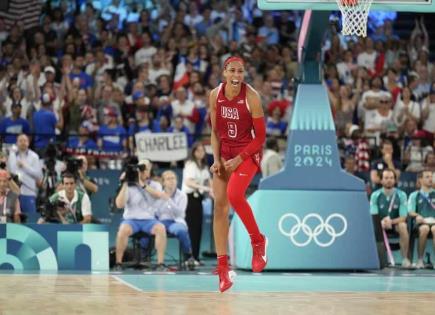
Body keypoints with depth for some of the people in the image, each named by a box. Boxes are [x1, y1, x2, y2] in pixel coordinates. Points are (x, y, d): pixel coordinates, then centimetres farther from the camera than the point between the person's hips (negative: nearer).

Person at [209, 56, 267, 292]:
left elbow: (260, 136, -11)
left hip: (248, 152, -5)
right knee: (219, 205, -1)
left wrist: (238, 159, -16)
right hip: (224, 152, 5)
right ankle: (223, 268, 4)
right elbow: (215, 131, 8)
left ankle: (258, 241, -2)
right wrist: (216, 159, -3)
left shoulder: (251, 97, -16)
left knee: (234, 195, -27)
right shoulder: (215, 95, -3)